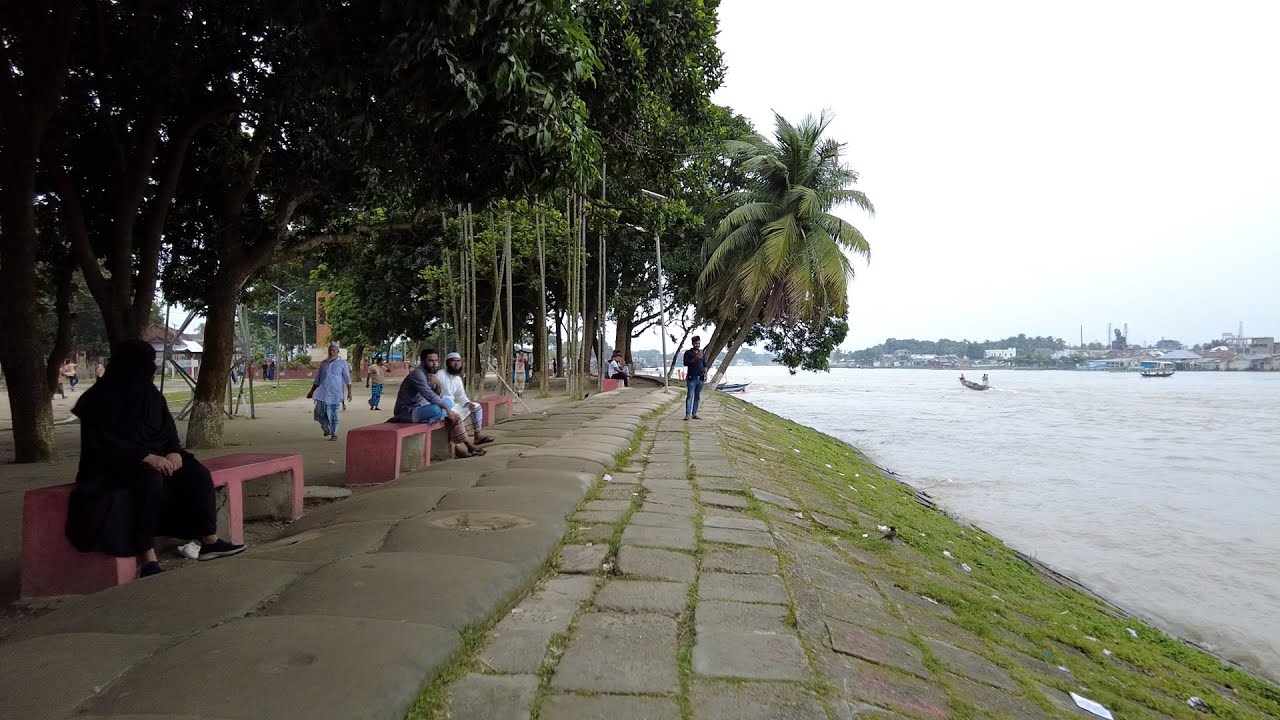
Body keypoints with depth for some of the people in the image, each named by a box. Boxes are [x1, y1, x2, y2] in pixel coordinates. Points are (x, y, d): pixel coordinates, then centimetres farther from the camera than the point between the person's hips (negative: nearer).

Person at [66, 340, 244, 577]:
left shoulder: (150, 394, 7)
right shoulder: (102, 399, -12)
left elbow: (168, 431, 11)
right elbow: (102, 442, -19)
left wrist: (174, 452, -11)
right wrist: (146, 456, -29)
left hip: (155, 459, 7)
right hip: (115, 465, -7)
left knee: (198, 474, -16)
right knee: (151, 480, -37)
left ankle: (209, 541, -12)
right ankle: (148, 560, -37)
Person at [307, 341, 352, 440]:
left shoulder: (342, 363, 3)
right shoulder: (323, 363, 13)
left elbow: (347, 378, 0)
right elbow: (317, 378, 19)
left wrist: (349, 392, -7)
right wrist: (312, 391, 17)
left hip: (335, 392, -3)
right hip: (322, 392, 3)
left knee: (333, 414, 0)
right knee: (319, 413, -8)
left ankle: (334, 434, 14)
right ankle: (327, 428, 18)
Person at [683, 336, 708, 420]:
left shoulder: (702, 353, 16)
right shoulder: (688, 353, 2)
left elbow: (705, 365, 19)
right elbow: (686, 363, -10)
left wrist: (705, 374, 5)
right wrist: (695, 358, -21)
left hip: (700, 378, 5)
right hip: (691, 378, -5)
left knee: (698, 397, 5)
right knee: (690, 396, -10)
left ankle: (694, 414, 10)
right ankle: (687, 414, -13)